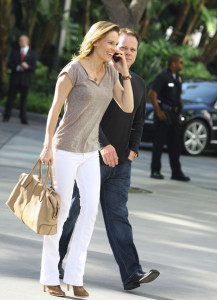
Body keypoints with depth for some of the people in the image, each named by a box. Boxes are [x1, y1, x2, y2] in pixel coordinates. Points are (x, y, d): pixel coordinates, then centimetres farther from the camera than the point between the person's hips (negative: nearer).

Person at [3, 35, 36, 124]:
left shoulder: (32, 54, 5)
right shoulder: (14, 52, 10)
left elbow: (33, 67, -2)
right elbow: (9, 64, 2)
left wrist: (27, 66, -23)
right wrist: (18, 68, -16)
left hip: (25, 80, -1)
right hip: (15, 79, 1)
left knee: (23, 99, 0)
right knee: (10, 98, -1)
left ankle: (23, 118, 2)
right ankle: (6, 117, 3)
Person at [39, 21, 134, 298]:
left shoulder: (111, 72, 5)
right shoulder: (73, 70, -14)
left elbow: (128, 107, 0)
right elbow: (54, 109, -12)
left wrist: (125, 73, -6)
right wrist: (47, 146, -14)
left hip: (90, 152, 6)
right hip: (65, 149, -6)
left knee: (91, 208, -6)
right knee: (61, 211, 0)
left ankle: (74, 275, 0)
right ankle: (49, 277, 12)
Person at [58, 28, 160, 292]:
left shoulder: (139, 84, 13)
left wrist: (133, 149, 6)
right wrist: (103, 145, -22)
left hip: (121, 162, 5)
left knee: (118, 216, 0)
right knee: (71, 211, 4)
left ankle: (131, 274, -8)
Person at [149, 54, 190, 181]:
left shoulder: (178, 77, 14)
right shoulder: (163, 76, -10)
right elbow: (152, 94, -15)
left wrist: (179, 113, 16)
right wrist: (158, 112, -17)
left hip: (174, 114, 7)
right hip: (164, 113, -7)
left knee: (175, 144, 7)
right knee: (159, 142, -2)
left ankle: (177, 172, 9)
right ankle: (155, 171, 4)